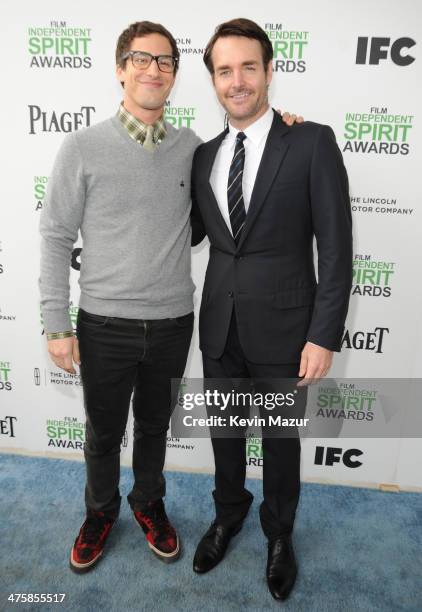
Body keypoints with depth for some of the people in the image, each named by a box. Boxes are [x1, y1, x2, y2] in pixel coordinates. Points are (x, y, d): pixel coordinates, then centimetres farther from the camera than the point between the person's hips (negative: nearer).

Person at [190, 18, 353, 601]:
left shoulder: (312, 143, -9)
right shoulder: (204, 155, 6)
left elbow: (336, 248, -11)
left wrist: (324, 336, -14)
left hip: (281, 328, -4)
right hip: (219, 327, 4)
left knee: (281, 440, 16)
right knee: (224, 431, 21)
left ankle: (279, 533, 44)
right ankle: (229, 513, 50)